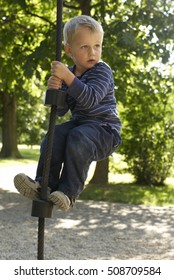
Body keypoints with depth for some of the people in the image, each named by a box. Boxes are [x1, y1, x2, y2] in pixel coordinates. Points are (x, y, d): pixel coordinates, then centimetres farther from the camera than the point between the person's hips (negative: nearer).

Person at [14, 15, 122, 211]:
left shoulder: (102, 71, -11)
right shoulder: (69, 74, 9)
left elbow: (90, 99, -29)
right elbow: (60, 111, 6)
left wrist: (68, 77, -35)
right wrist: (54, 89, -14)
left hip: (104, 128, -7)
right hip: (79, 123, 7)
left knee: (78, 139, -35)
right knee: (53, 136, -19)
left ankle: (69, 191, -28)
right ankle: (45, 185, -18)